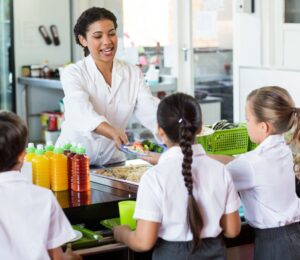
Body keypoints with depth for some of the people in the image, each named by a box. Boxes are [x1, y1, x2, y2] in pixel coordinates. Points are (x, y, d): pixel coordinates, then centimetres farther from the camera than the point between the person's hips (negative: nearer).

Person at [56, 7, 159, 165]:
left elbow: (151, 111, -6)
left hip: (113, 162, 3)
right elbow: (83, 113, -24)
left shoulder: (133, 74, 7)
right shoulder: (73, 74, -6)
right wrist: (114, 134, -42)